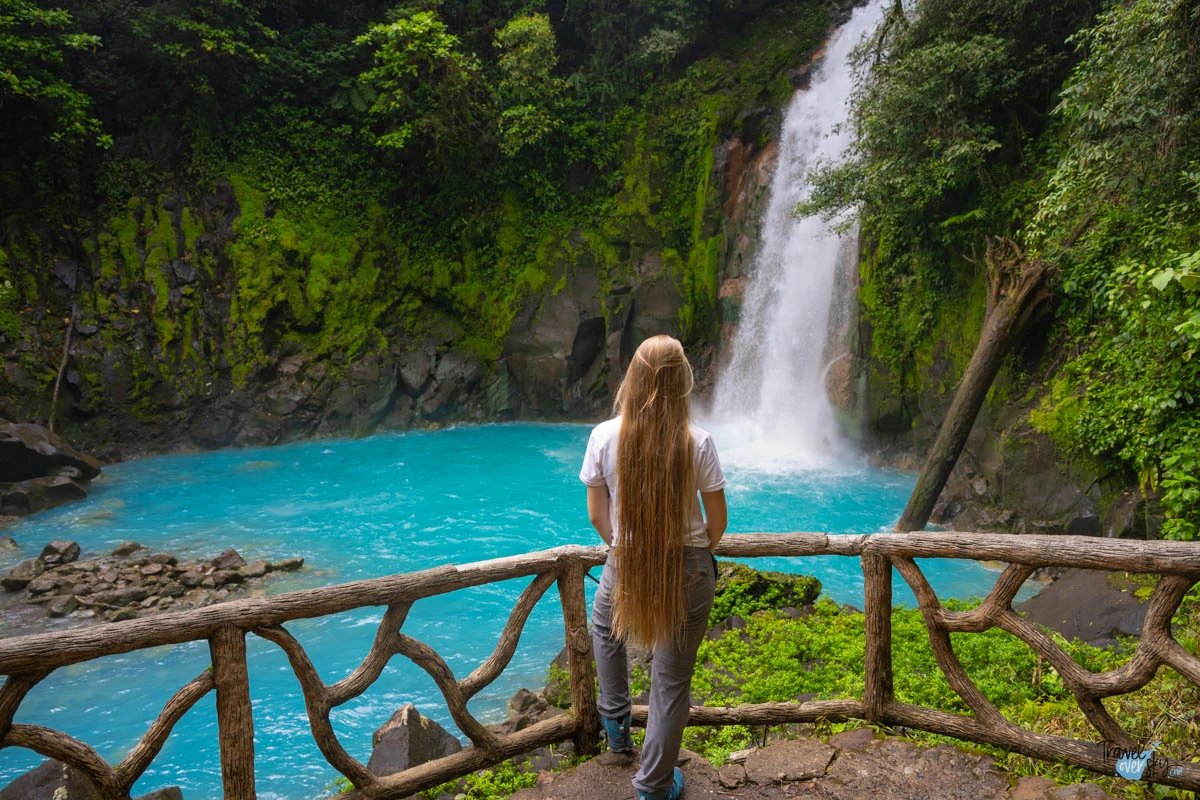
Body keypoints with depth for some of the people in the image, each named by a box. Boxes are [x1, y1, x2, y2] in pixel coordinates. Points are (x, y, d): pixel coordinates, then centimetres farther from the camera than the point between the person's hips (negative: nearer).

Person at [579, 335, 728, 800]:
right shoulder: (697, 442, -15)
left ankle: (615, 722, 46)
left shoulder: (605, 436, -12)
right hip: (689, 569, -1)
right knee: (672, 680, 13)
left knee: (605, 630, 35)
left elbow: (597, 516, -2)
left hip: (625, 565, 2)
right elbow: (718, 521, -5)